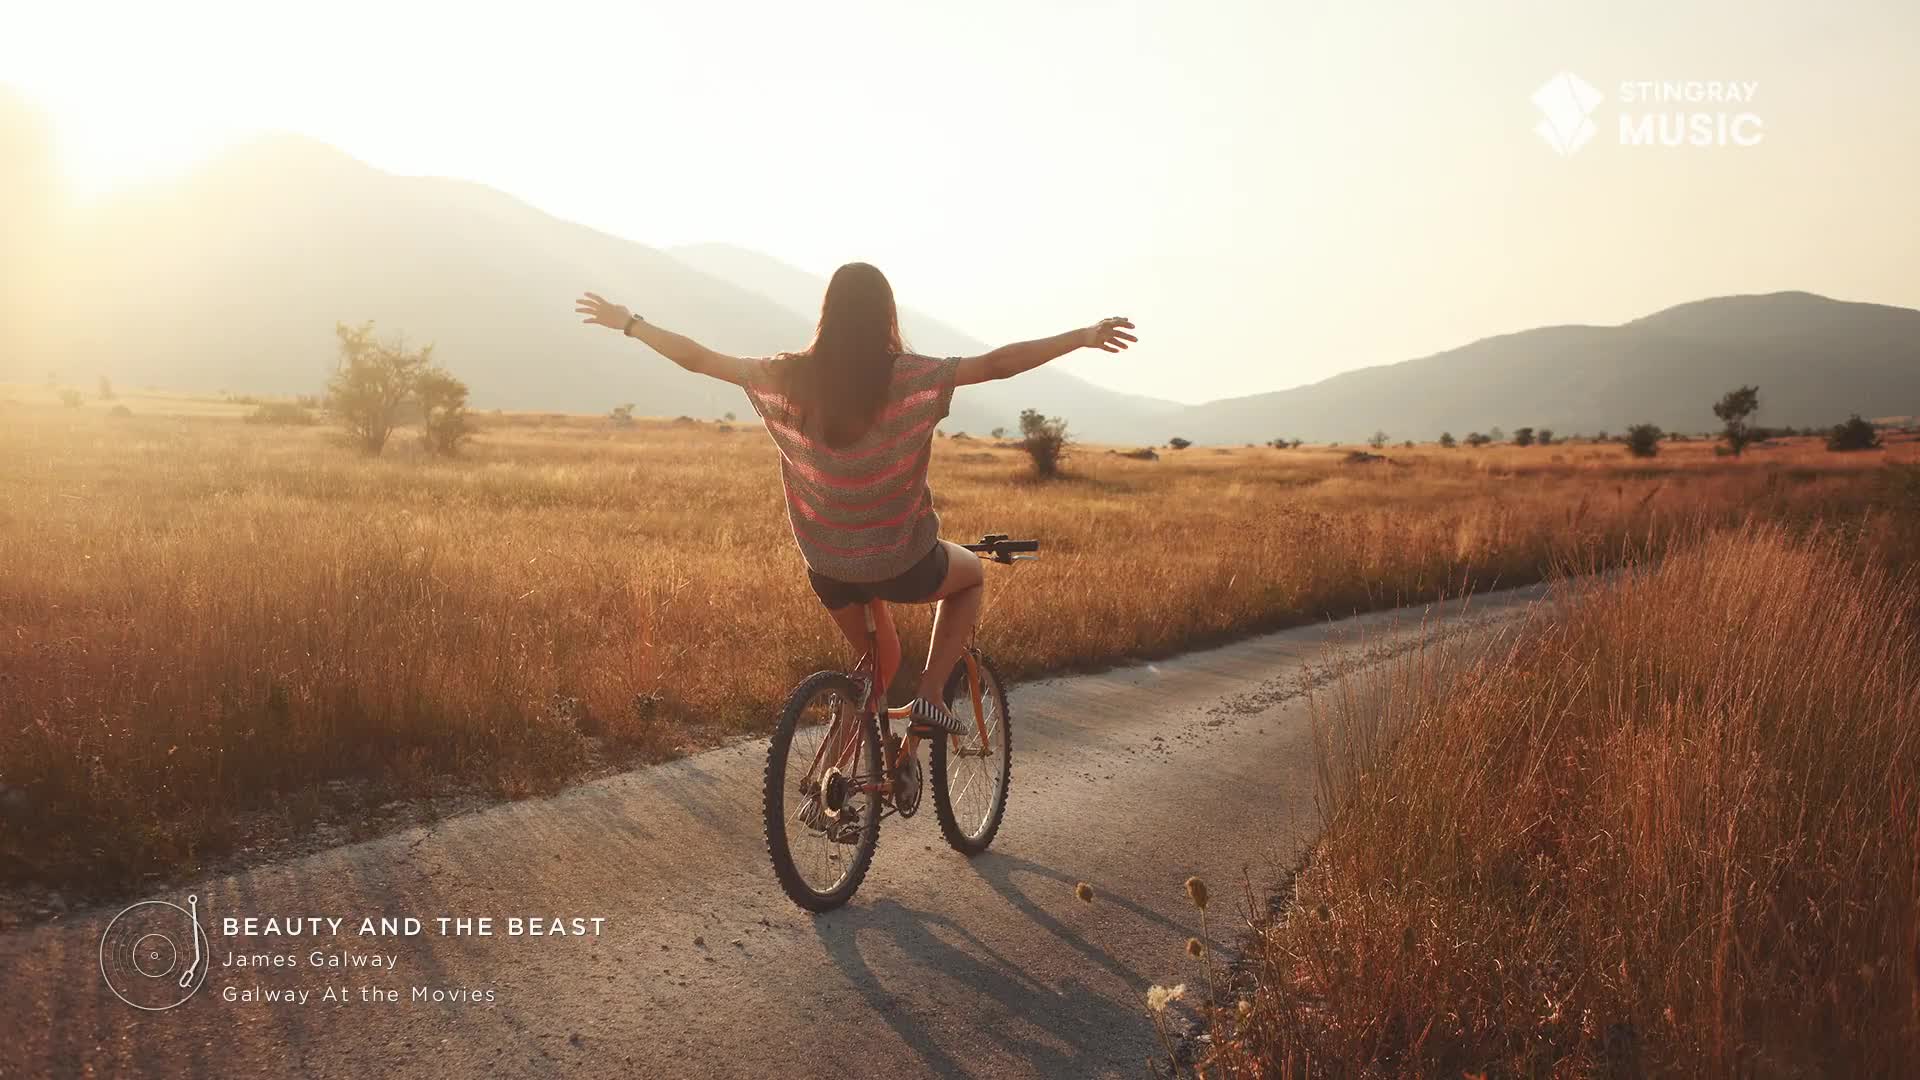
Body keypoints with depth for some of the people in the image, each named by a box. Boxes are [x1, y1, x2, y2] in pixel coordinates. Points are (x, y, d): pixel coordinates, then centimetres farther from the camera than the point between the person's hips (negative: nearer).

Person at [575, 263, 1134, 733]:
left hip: (826, 564, 4)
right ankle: (930, 695, 13)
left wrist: (628, 323, 13)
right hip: (902, 562, -4)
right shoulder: (910, 378, -19)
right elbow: (998, 363, -18)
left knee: (878, 662, 29)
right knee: (972, 575, 29)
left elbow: (698, 358, -1)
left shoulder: (789, 378, -9)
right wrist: (1085, 336, -8)